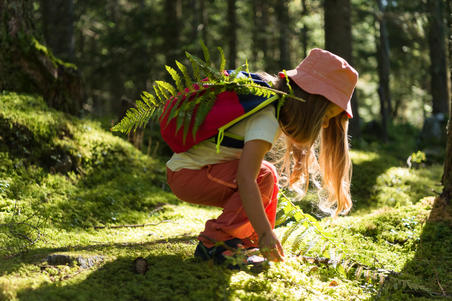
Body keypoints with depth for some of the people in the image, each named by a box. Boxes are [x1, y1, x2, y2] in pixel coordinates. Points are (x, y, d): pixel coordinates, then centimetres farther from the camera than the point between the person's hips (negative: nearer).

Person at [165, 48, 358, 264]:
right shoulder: (267, 118, -25)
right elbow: (245, 178, -33)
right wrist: (265, 233, -36)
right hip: (185, 175, -10)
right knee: (264, 176, -23)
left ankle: (249, 241, 10)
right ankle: (214, 242, -19)